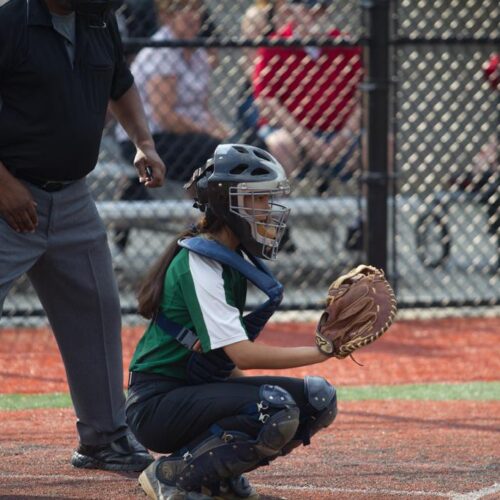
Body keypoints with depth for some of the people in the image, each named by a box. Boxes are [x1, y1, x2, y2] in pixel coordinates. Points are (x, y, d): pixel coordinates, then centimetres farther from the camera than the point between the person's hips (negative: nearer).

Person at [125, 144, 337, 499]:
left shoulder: (235, 258, 10)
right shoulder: (197, 265, -18)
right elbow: (243, 355, -27)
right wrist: (320, 352, -28)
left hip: (204, 389, 9)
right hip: (158, 402, -9)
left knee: (319, 399, -3)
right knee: (275, 408, -30)